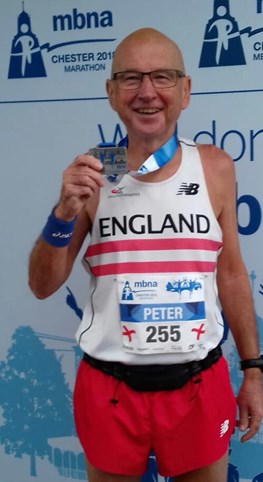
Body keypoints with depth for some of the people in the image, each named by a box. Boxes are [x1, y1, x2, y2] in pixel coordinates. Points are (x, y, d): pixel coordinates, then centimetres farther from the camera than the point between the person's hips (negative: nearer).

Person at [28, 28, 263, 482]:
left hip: (200, 384, 1)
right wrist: (64, 214, -19)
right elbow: (42, 285, -2)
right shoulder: (91, 173, -5)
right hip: (109, 386, 0)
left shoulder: (215, 167, -2)